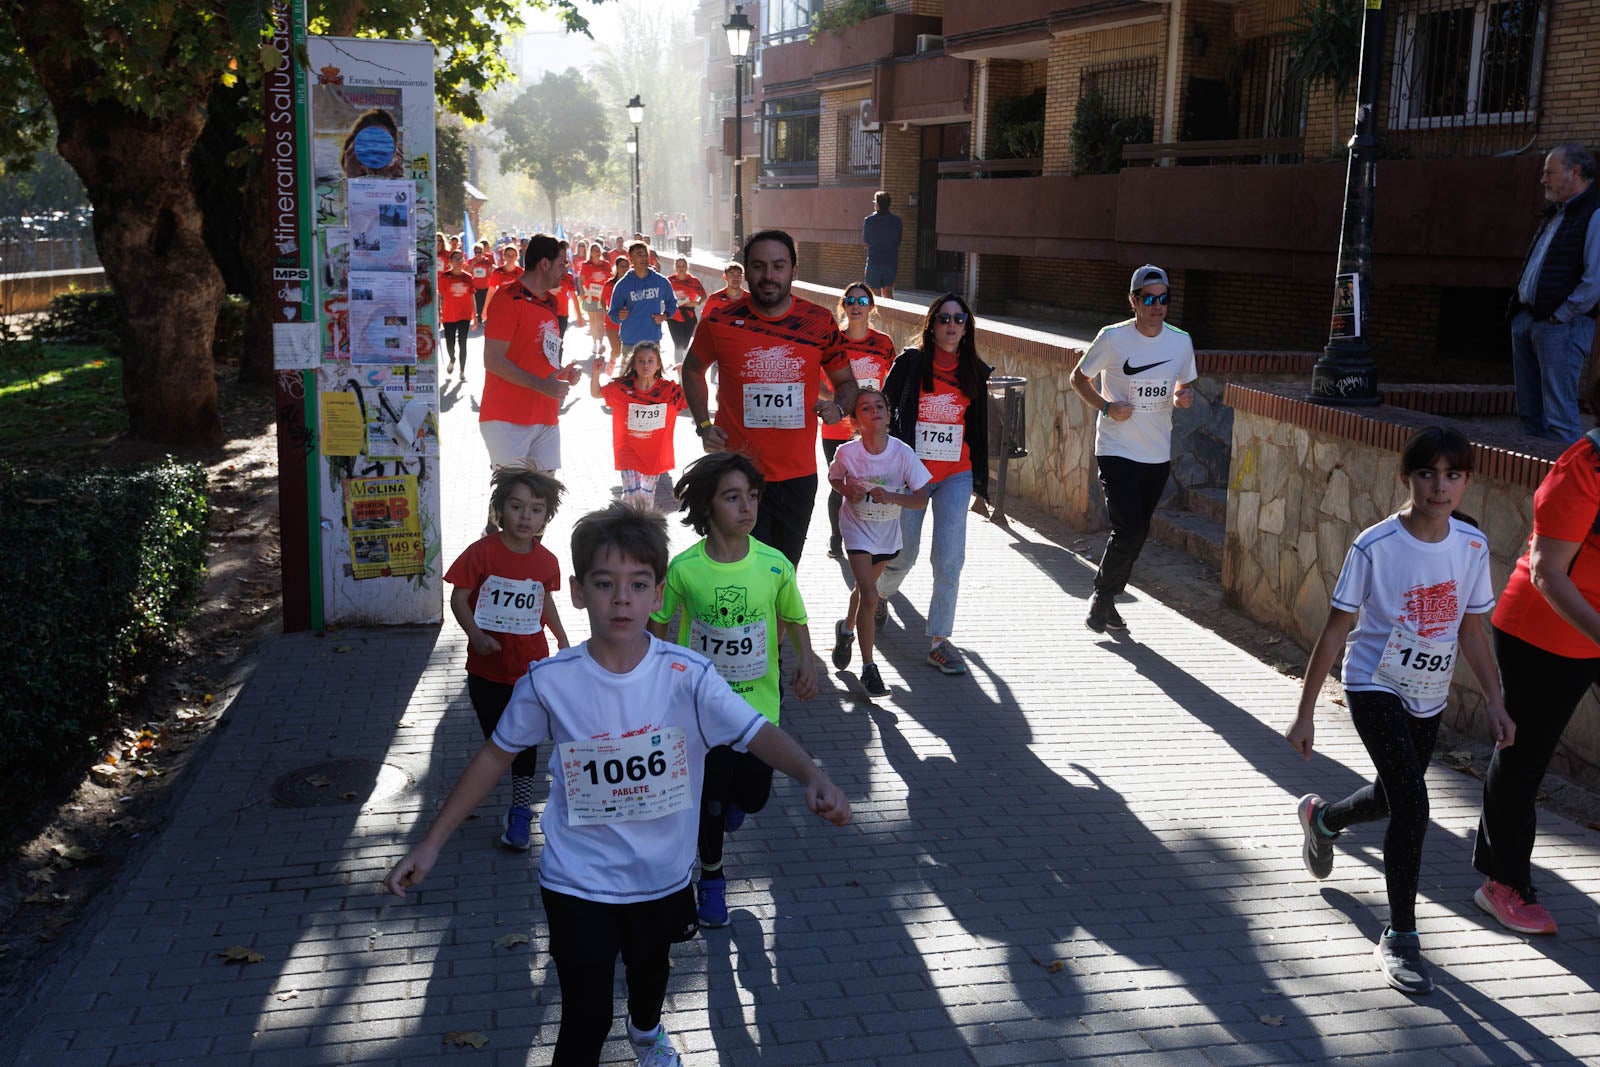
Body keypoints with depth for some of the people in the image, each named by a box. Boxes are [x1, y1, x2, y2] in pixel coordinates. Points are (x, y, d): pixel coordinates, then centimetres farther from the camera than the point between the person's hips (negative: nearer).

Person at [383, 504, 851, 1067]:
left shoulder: (688, 676, -20)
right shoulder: (550, 682, -18)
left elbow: (757, 733, -29)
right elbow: (496, 754, -5)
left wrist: (813, 776, -50)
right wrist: (431, 843, -5)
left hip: (662, 874, 3)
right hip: (578, 883, -2)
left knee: (651, 970, 30)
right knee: (586, 1020, -4)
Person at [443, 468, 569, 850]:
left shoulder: (546, 561, -4)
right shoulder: (482, 552, -15)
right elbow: (458, 598, -11)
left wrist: (563, 640, 16)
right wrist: (475, 635, -25)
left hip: (530, 667, 2)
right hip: (487, 666, -1)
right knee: (494, 737, 13)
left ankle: (520, 810, 20)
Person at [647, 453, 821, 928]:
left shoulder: (774, 565, -12)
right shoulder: (684, 568, -15)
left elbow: (795, 619, 4)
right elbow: (658, 625, 0)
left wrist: (806, 660, -10)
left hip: (758, 702, 2)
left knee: (753, 795, 10)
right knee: (710, 798, 8)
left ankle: (732, 798, 48)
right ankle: (711, 877, 34)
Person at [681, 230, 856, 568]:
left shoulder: (820, 323, -2)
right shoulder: (720, 321, -6)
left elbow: (846, 382, 11)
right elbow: (693, 370, 13)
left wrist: (838, 407, -12)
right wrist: (703, 425, 0)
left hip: (798, 476, 2)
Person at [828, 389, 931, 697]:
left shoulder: (903, 453, -22)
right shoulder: (847, 452, -21)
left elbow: (921, 499, -17)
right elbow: (834, 477, 2)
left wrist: (891, 496, -33)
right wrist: (847, 490, -19)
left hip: (888, 531, 3)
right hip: (857, 530, -3)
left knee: (865, 588, 23)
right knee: (869, 596, -15)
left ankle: (847, 628, 55)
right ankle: (868, 668, -5)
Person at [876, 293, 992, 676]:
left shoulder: (975, 372, 6)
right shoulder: (910, 363, -2)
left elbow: (979, 432, 10)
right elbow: (884, 412, 1)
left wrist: (980, 486, 11)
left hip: (956, 476, 2)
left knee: (950, 560, -7)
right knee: (904, 554, 9)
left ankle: (939, 641, 2)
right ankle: (880, 594, 43)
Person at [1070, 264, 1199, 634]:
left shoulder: (1181, 341, 3)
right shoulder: (1113, 338, -9)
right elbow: (1080, 377, 2)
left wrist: (1184, 395, -7)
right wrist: (1106, 406, -14)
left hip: (1158, 454, 5)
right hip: (1117, 450, -5)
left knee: (1135, 533, 11)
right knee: (1130, 531, -14)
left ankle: (1108, 600, 28)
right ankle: (1101, 596, 8)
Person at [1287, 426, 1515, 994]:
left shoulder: (1473, 545, -7)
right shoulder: (1375, 546, -20)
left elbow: (1471, 628, 6)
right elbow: (1336, 629, -14)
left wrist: (1494, 701, 3)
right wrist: (1305, 712, -13)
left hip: (1429, 697, 6)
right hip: (1375, 687, -6)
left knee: (1393, 799, 20)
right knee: (1412, 805, -17)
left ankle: (1321, 817, 54)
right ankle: (1400, 937, -3)